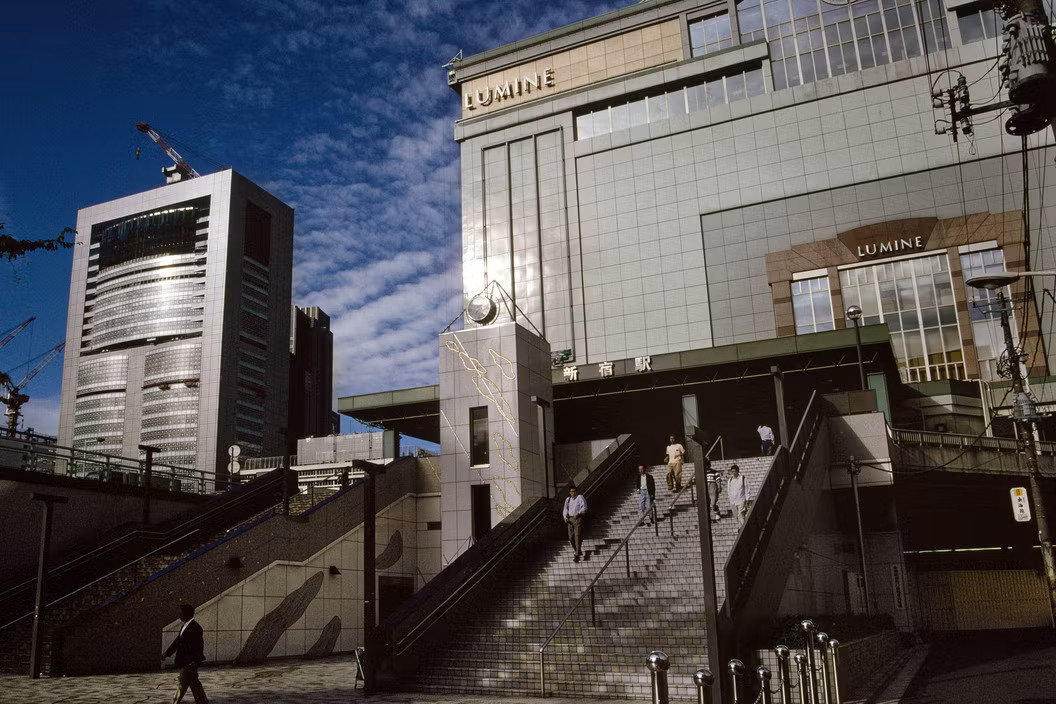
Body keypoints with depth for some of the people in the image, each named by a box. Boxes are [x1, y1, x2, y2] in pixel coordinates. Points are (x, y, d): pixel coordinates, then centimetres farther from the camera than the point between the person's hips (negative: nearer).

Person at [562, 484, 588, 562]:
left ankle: (577, 556, -11)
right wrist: (565, 517, -11)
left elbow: (584, 508, -12)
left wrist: (578, 514, -26)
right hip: (570, 519, 6)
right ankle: (579, 552, 26)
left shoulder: (580, 497, -2)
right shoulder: (568, 499, 15)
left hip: (578, 519, -6)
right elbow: (565, 509, 8)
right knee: (571, 538, 5)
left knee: (578, 537, -11)